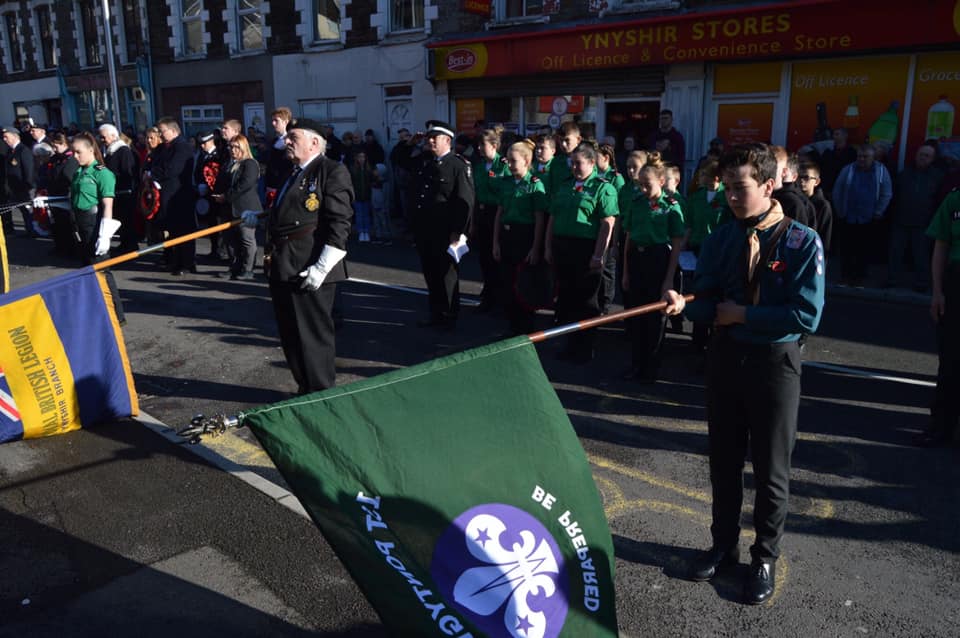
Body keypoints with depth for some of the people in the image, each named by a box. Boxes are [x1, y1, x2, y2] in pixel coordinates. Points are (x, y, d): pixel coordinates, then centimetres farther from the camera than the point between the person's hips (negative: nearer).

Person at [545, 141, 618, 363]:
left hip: (587, 250, -6)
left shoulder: (603, 188, -5)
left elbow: (607, 224, -11)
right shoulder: (563, 186, 13)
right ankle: (570, 344, 24)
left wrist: (598, 255, -17)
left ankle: (585, 349, 15)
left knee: (586, 301, 4)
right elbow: (552, 219, 16)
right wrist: (548, 248, 10)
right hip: (562, 249, 6)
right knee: (565, 298, 11)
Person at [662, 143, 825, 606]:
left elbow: (806, 315, -18)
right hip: (725, 356, 4)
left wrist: (741, 314, -17)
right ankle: (723, 544, 37)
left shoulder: (802, 242, -13)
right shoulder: (720, 239, 0)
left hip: (775, 362, -4)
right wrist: (683, 305, -25)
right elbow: (708, 300, -4)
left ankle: (765, 558, 32)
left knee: (770, 468, 11)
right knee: (723, 460, 17)